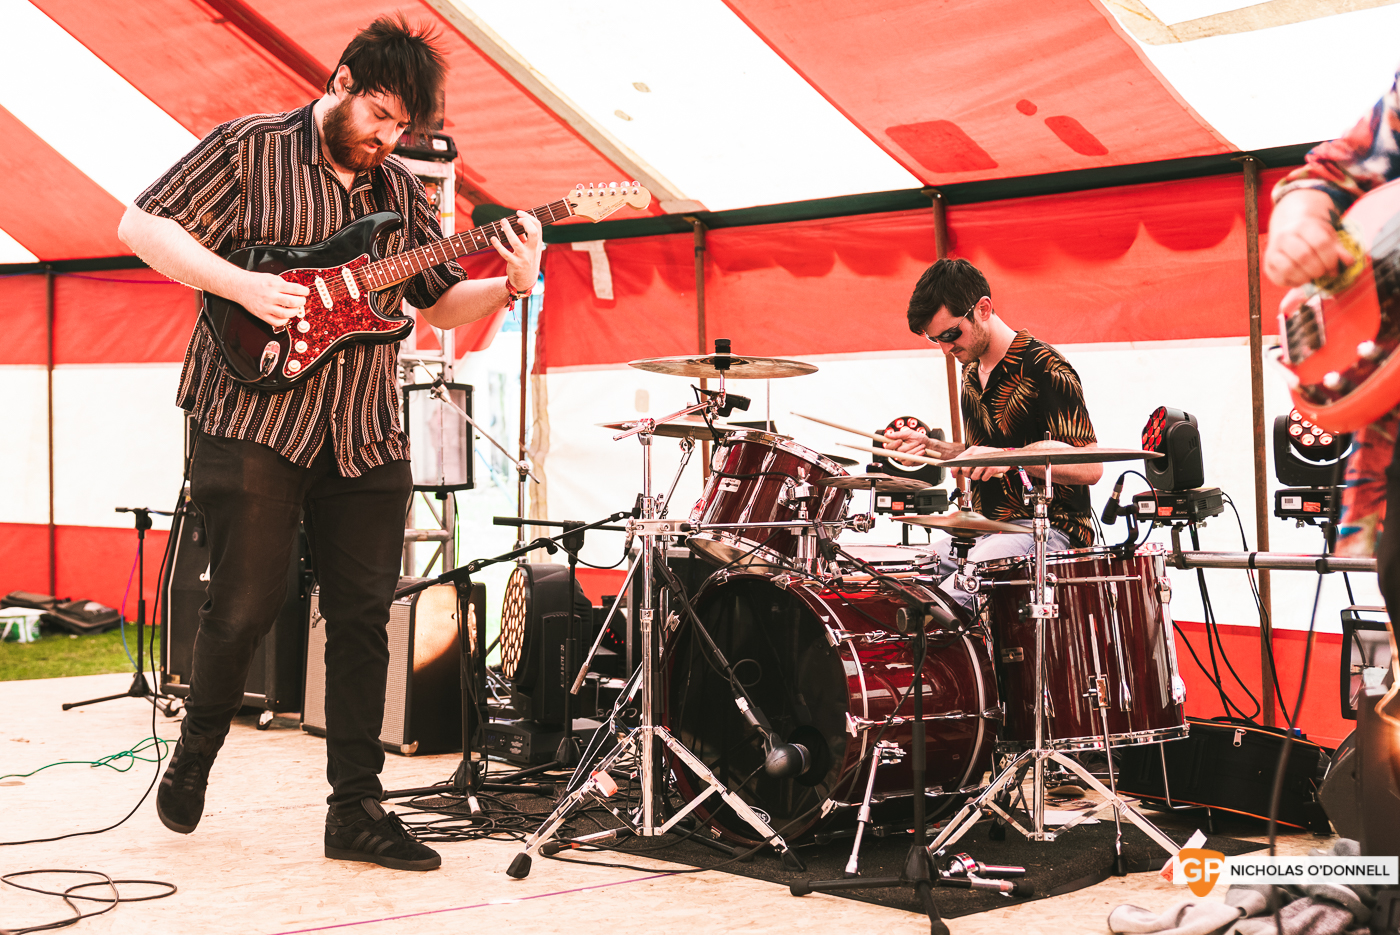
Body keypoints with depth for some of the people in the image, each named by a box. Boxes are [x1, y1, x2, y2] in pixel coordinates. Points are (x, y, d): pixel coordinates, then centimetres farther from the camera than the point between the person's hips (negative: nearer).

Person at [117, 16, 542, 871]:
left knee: (363, 616, 3)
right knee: (246, 607, -4)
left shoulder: (402, 190, 14)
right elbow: (143, 227, -5)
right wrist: (244, 286, -17)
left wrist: (511, 286, -4)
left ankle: (357, 808, 11)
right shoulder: (251, 148, 0)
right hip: (254, 424, -5)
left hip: (367, 438, 5)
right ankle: (196, 751, 24)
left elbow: (442, 303, 16)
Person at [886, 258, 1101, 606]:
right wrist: (929, 446, 8)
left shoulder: (1043, 368, -13)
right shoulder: (972, 372, 13)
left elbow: (1090, 467, -18)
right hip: (986, 530, 9)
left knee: (938, 606, -30)